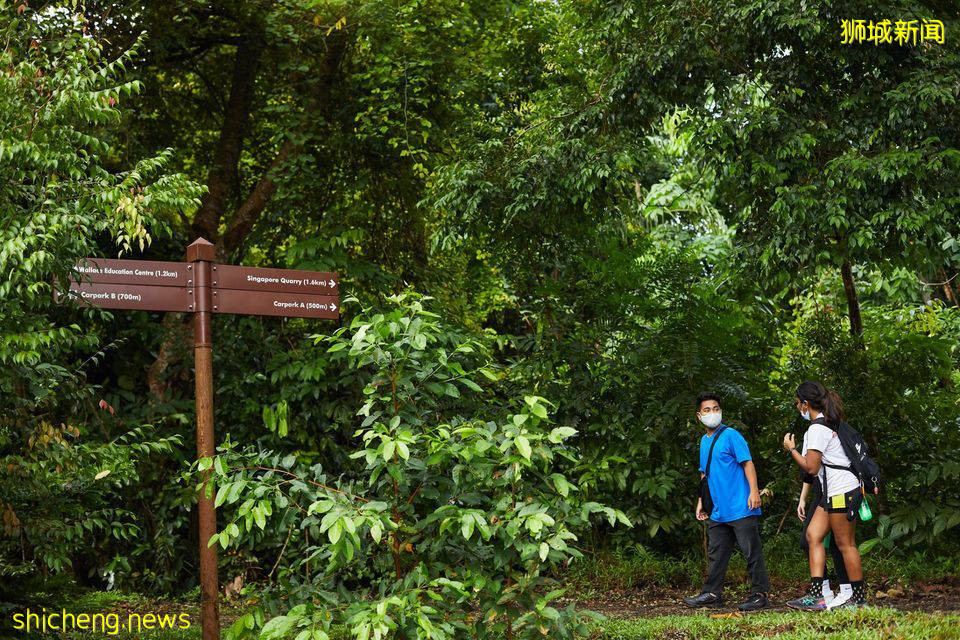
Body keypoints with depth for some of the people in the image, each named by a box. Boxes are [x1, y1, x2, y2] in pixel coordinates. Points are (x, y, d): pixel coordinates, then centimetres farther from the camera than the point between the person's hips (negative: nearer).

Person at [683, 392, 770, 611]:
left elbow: (748, 463, -13)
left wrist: (754, 491, -22)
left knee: (752, 551, -3)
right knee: (716, 553, 13)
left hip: (741, 508, -8)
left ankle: (760, 593, 3)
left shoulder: (731, 435, -7)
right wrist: (701, 501, 21)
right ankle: (712, 593, 20)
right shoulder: (704, 441, 16)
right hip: (718, 511, 8)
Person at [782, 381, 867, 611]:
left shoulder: (817, 429, -16)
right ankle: (815, 595, 0)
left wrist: (791, 449, -4)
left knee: (845, 544, -2)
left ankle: (859, 598, 7)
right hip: (833, 491, 10)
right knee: (813, 535, 5)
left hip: (841, 492, -10)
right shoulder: (826, 423, 15)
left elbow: (811, 468, -17)